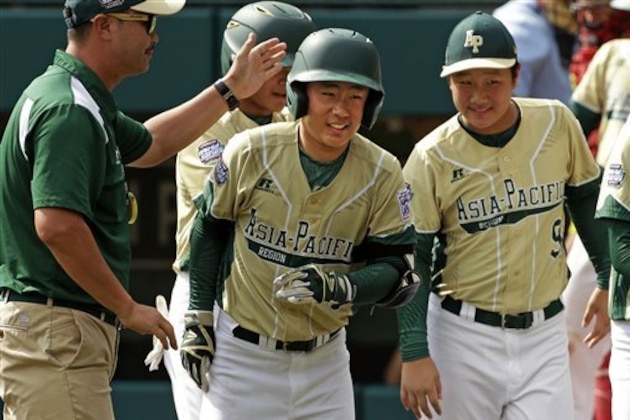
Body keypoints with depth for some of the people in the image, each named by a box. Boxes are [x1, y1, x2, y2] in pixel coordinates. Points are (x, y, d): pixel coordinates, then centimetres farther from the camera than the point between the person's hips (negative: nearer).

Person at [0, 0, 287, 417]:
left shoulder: (85, 103, 17)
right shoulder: (68, 110, -17)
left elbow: (146, 145, 36)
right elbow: (57, 225, -28)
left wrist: (230, 90, 35)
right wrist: (128, 308, -19)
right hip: (57, 330, -11)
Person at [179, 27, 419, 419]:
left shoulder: (382, 174, -9)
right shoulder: (251, 152, -12)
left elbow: (399, 271, -9)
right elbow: (209, 230, 2)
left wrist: (339, 288, -28)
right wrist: (198, 318, 1)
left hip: (323, 360, 2)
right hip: (243, 353, -2)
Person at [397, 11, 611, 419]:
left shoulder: (558, 124, -3)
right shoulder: (431, 158, -9)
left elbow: (587, 200, 14)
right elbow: (410, 262, -6)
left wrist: (608, 281, 12)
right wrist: (415, 354, -12)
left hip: (544, 334, 2)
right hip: (462, 337, -2)